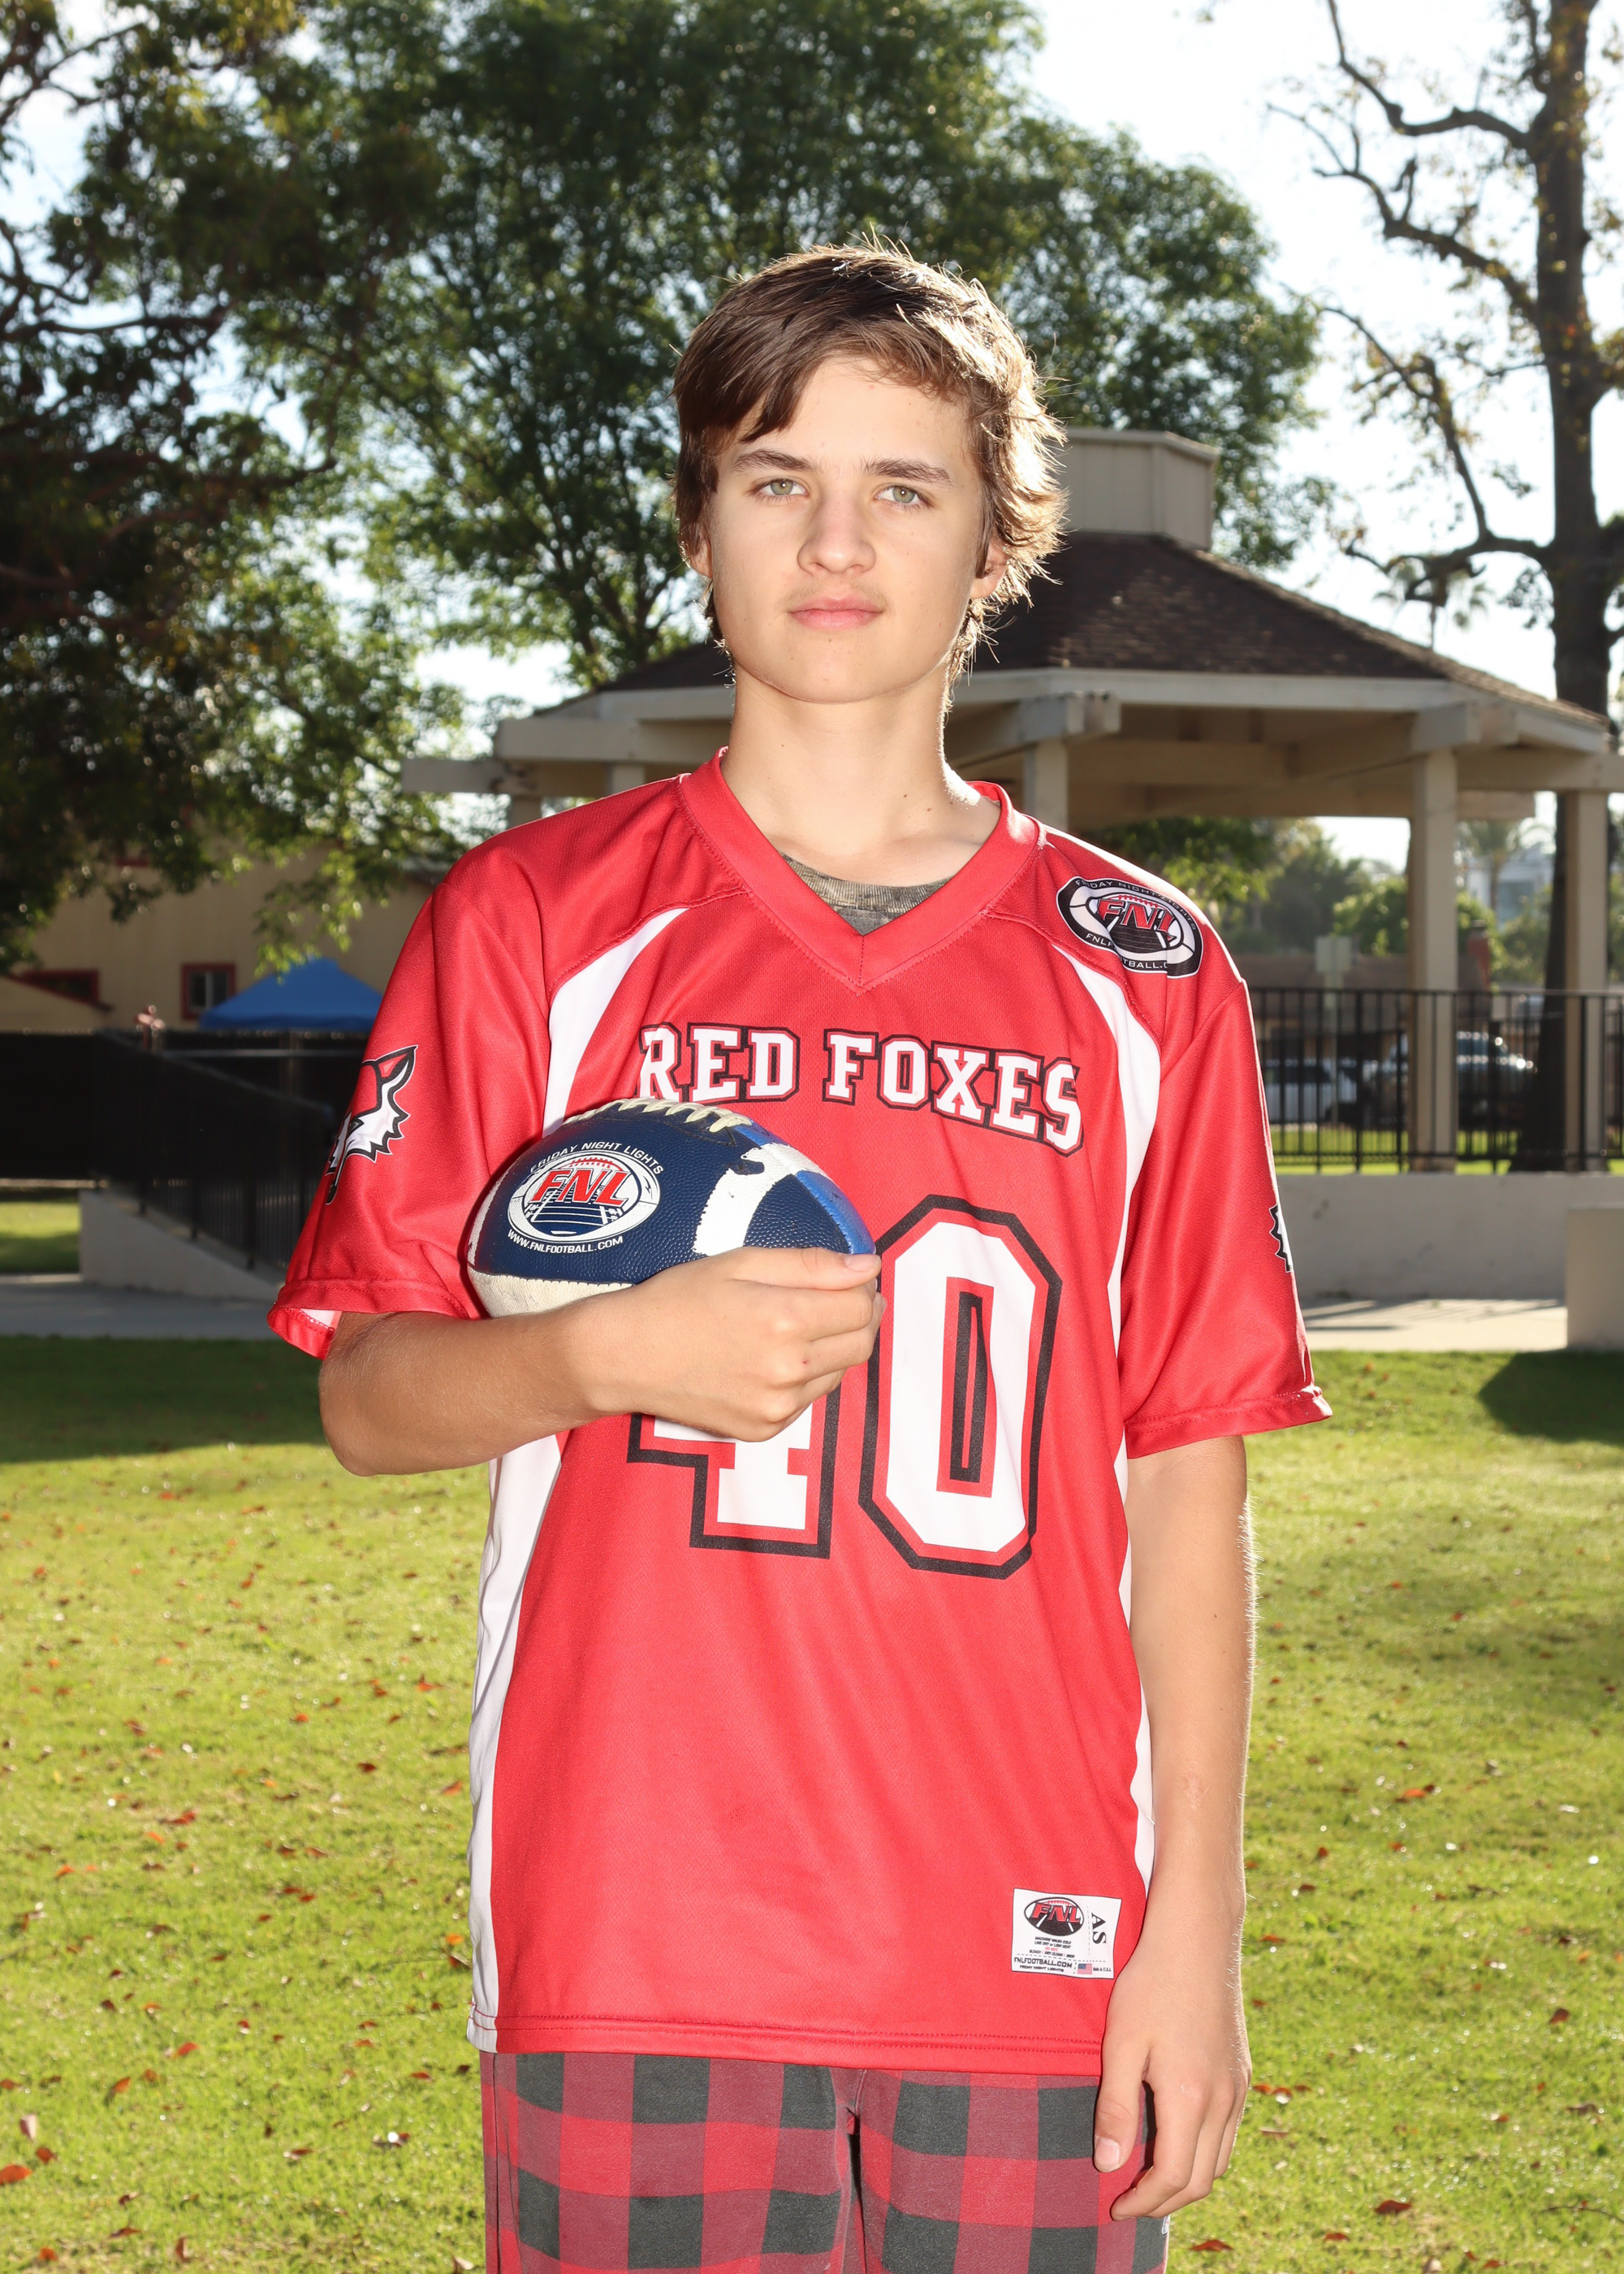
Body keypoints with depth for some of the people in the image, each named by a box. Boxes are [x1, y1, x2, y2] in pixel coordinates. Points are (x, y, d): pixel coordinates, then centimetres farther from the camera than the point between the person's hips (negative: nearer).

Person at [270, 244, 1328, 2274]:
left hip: (1032, 1953, 1)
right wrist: (611, 1353, -14)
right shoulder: (530, 924, 5)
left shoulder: (1143, 976, 7)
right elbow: (365, 1400, 6)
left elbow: (1187, 1484, 6)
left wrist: (1196, 1927, 1)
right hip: (632, 1944, -1)